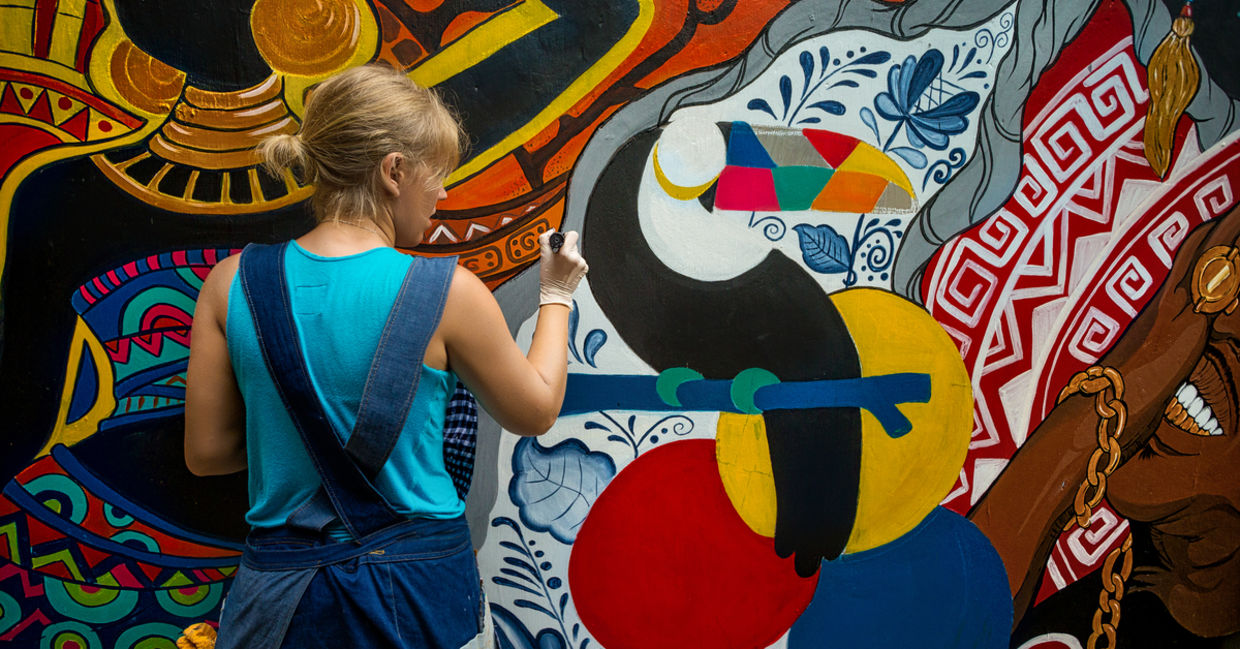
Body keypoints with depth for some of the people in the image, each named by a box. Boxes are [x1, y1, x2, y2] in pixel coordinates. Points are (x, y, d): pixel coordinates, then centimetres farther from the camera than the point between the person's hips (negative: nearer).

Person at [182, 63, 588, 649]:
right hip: (420, 594, -2)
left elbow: (206, 453, -1)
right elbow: (535, 412, 2)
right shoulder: (447, 292, -14)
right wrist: (555, 295, 16)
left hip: (280, 596, 2)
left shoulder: (231, 284, -6)